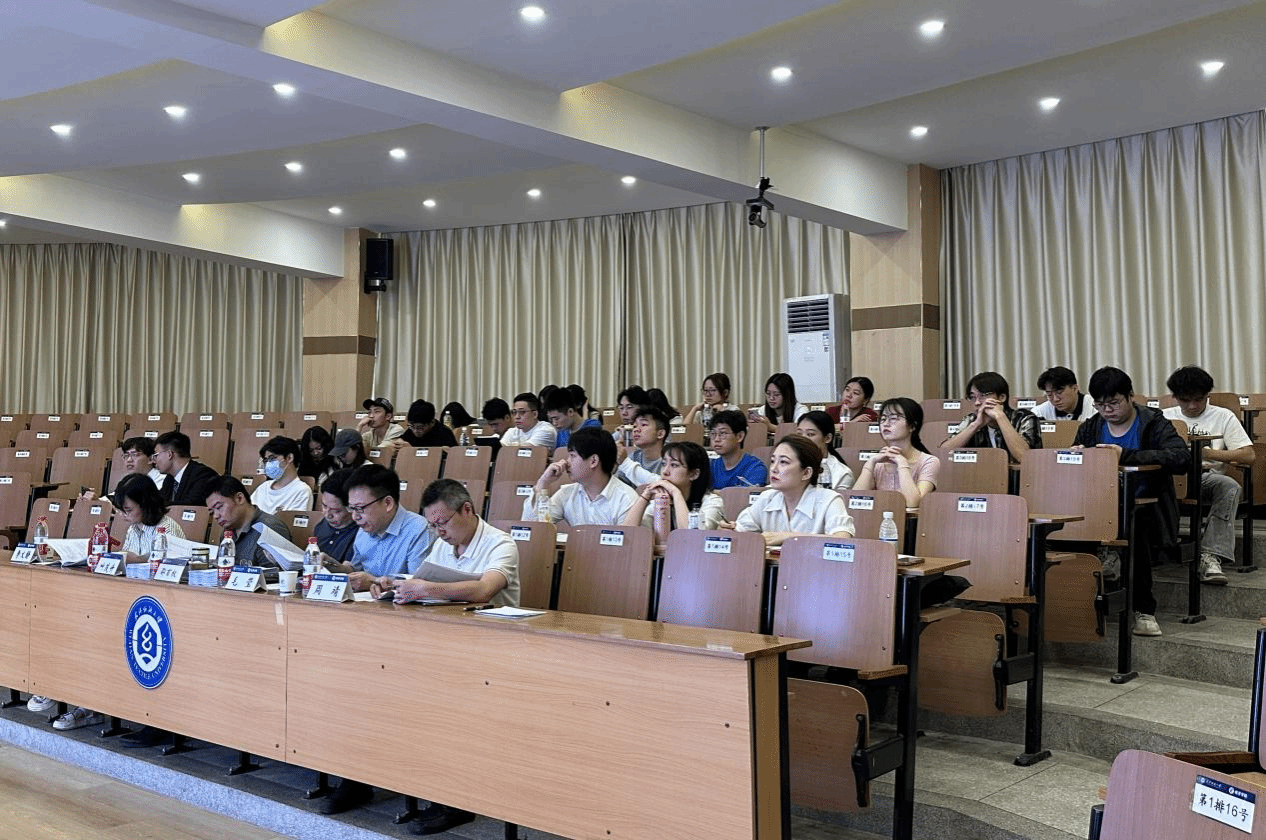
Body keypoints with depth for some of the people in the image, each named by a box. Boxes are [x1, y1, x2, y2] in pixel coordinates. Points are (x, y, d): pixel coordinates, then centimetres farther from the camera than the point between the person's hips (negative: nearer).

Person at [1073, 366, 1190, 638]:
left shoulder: (1154, 424, 2)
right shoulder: (1090, 427, 15)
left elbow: (1182, 458, -16)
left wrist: (1127, 455, -26)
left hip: (1145, 508, -3)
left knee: (1134, 522, -37)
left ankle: (1144, 609, -21)